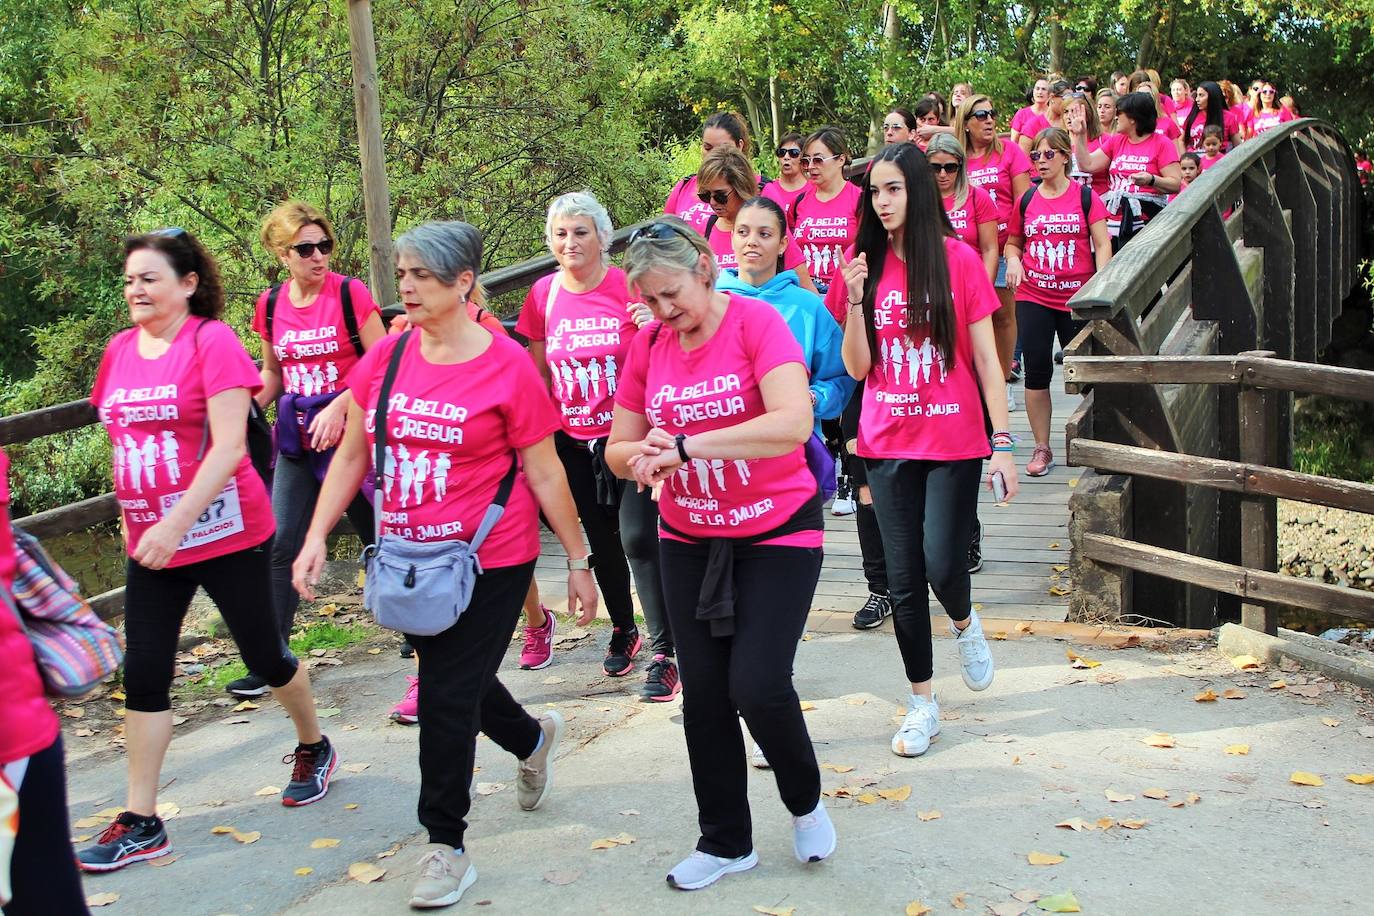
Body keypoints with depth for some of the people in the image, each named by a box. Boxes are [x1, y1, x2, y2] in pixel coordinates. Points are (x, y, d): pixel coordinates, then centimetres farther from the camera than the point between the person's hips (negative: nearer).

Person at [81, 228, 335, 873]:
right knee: (143, 676, 3)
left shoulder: (213, 341, -13)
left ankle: (314, 748, 37)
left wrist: (176, 522, -26)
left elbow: (229, 446, -20)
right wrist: (135, 513, 15)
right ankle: (140, 821, 11)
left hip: (226, 533, -5)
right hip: (149, 542, 6)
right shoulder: (120, 350, 6)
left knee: (265, 656, 10)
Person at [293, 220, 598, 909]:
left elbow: (544, 472, -7)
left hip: (489, 561, -5)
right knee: (457, 681, 21)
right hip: (410, 560, 5)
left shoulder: (506, 365, -12)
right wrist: (316, 536, 3)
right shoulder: (386, 358, 1)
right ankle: (533, 738, 52)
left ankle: (445, 846, 19)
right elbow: (352, 455, 9)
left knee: (447, 700, -1)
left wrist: (578, 560, -3)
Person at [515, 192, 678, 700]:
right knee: (601, 539, 15)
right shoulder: (543, 295, 1)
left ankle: (665, 651, -2)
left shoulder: (628, 286, -10)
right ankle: (623, 629, 37)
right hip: (574, 439, 4)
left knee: (638, 538, -11)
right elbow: (540, 373, 12)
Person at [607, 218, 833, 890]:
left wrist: (682, 445, -31)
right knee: (703, 693, 7)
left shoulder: (757, 322, -15)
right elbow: (618, 450, 6)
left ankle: (805, 799, 21)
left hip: (777, 533, -5)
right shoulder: (648, 345, 0)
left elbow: (793, 423, -31)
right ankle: (725, 841, 26)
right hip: (689, 541, 5)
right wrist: (646, 453, -19)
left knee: (757, 685, -11)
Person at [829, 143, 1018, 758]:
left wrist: (1002, 441, -8)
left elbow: (985, 358, -3)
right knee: (904, 579, 5)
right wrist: (855, 300, -13)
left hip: (953, 441, -2)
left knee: (942, 564, -8)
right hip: (888, 444, 3)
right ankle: (922, 704, 21)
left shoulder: (958, 259, -4)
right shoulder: (863, 265, 3)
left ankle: (964, 624, 30)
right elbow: (857, 367, 1)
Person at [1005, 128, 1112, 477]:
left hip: (1077, 298, -2)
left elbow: (1103, 243, -3)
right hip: (1034, 299, 2)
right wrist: (1013, 260, -4)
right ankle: (1041, 448, 10)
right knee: (1037, 371, -1)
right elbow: (1013, 242, 18)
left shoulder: (1086, 196, -1)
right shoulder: (1026, 201, 7)